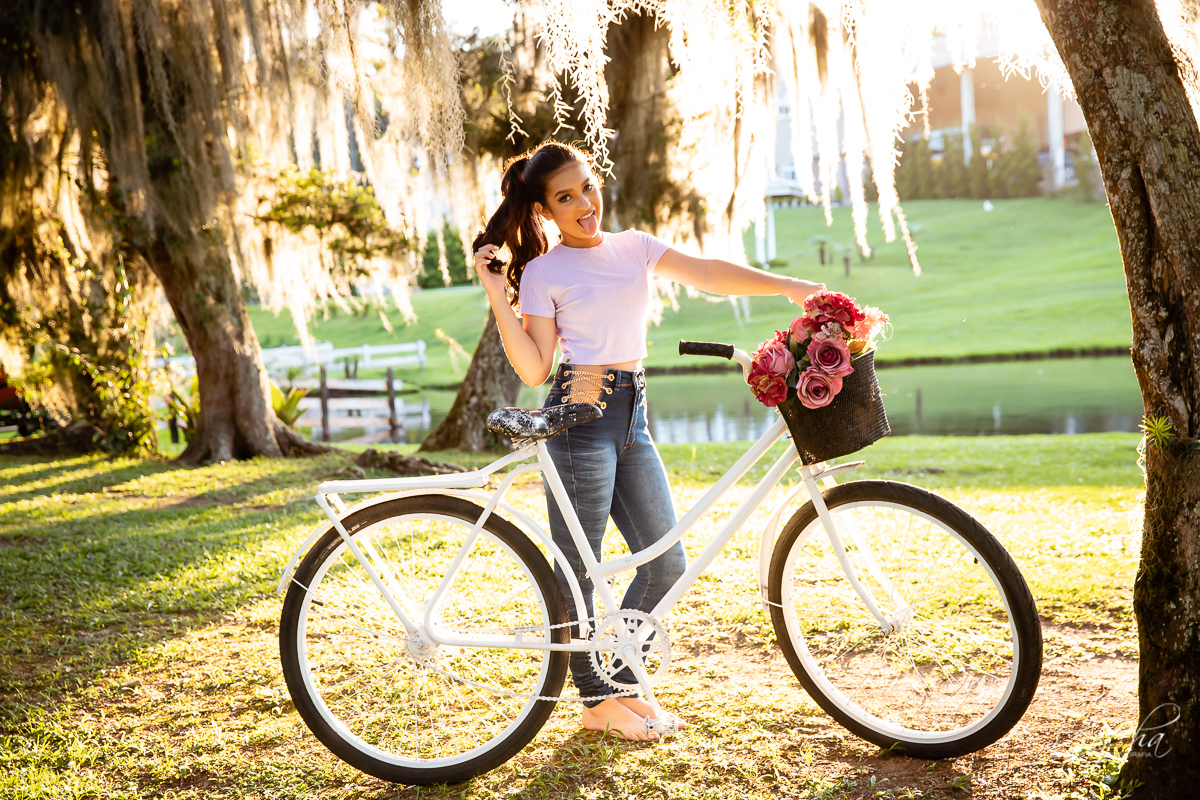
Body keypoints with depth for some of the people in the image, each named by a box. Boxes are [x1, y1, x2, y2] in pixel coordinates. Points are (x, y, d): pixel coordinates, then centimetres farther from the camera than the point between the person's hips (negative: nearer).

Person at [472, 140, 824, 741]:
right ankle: (596, 701, 16)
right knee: (578, 569, 0)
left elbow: (707, 273, 0)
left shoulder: (634, 247, 12)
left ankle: (622, 678, 24)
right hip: (580, 417, -6)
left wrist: (787, 286, -11)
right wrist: (497, 296, -13)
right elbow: (533, 370, -7)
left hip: (631, 418, 6)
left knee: (666, 564, 6)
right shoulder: (544, 272, -2)